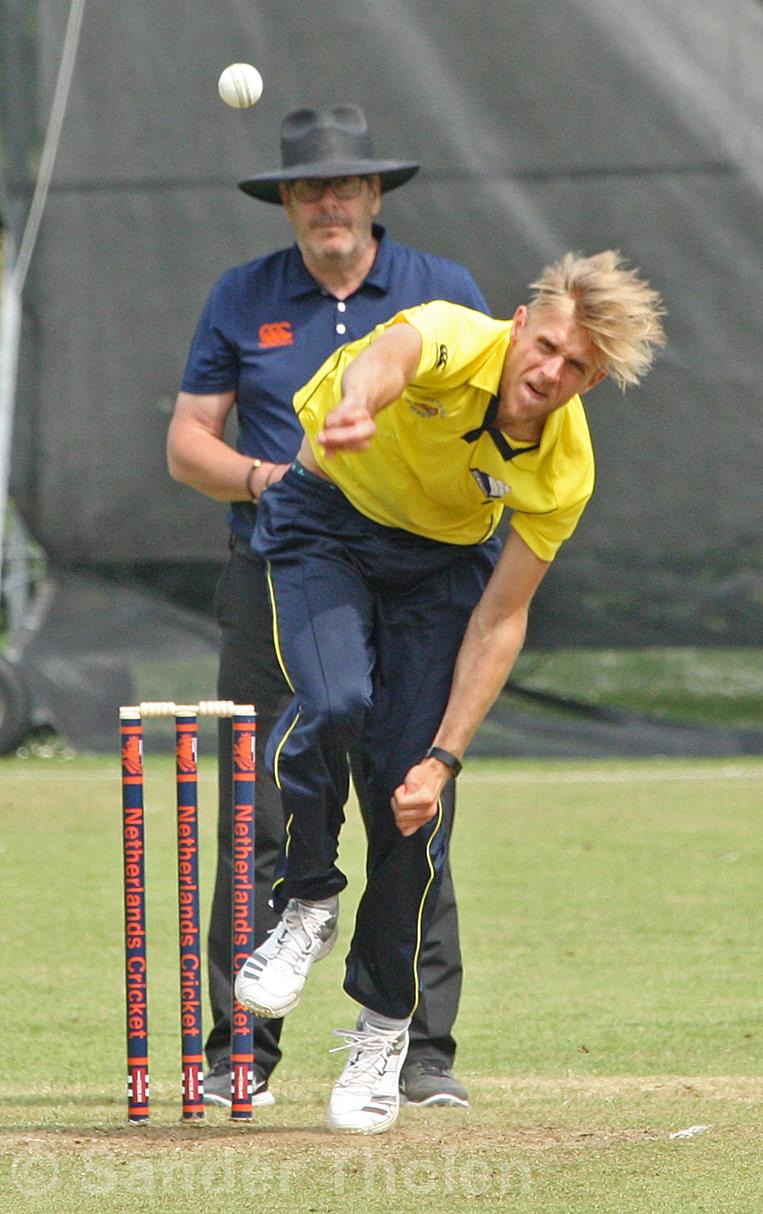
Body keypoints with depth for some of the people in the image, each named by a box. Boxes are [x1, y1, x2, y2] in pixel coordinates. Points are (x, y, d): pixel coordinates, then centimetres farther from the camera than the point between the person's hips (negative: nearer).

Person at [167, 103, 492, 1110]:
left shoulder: (446, 294, 8)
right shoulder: (242, 300, 10)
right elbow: (187, 441, 11)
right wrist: (260, 479, -9)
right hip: (275, 579, 1)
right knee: (255, 819, -4)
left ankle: (424, 1052, 0)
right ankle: (239, 1054, 0)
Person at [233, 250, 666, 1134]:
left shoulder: (563, 473, -21)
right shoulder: (453, 343, -31)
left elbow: (500, 620, -16)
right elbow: (387, 356, -57)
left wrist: (444, 758, -24)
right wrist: (356, 408, -82)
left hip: (440, 559, 2)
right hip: (326, 522, -2)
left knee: (411, 799, -6)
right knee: (335, 703, -29)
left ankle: (383, 1026, 14)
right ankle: (306, 906, -2)